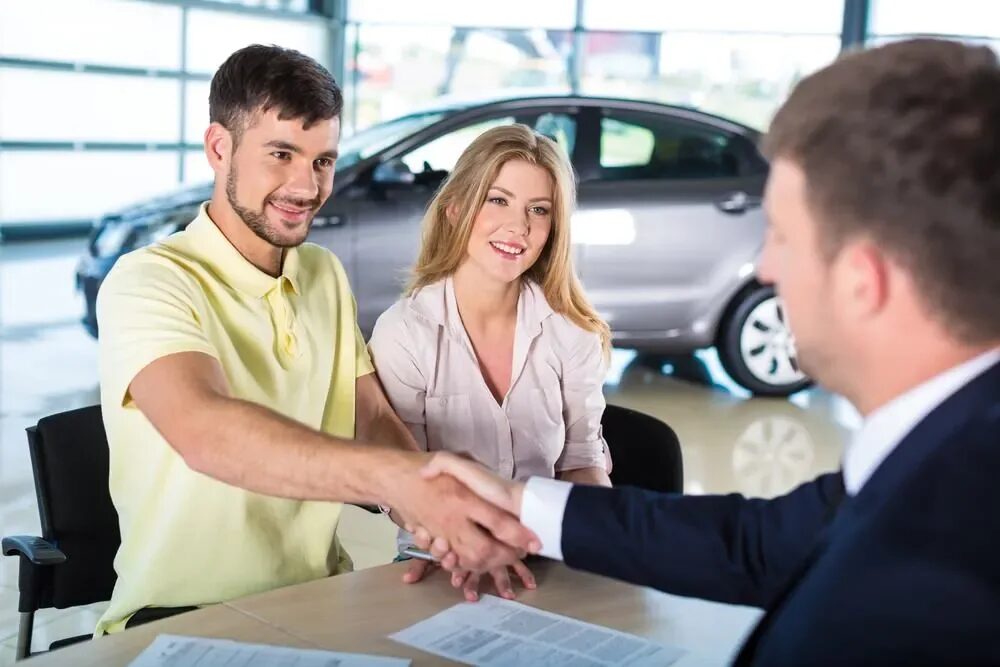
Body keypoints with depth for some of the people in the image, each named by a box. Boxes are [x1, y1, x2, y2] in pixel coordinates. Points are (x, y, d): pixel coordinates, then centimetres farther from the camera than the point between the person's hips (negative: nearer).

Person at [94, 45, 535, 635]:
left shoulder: (327, 274, 9)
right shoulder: (149, 282, -15)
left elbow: (375, 420, 4)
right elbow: (204, 431, -33)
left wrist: (437, 518, -17)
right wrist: (405, 479, -46)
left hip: (321, 597, 6)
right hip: (184, 615, -6)